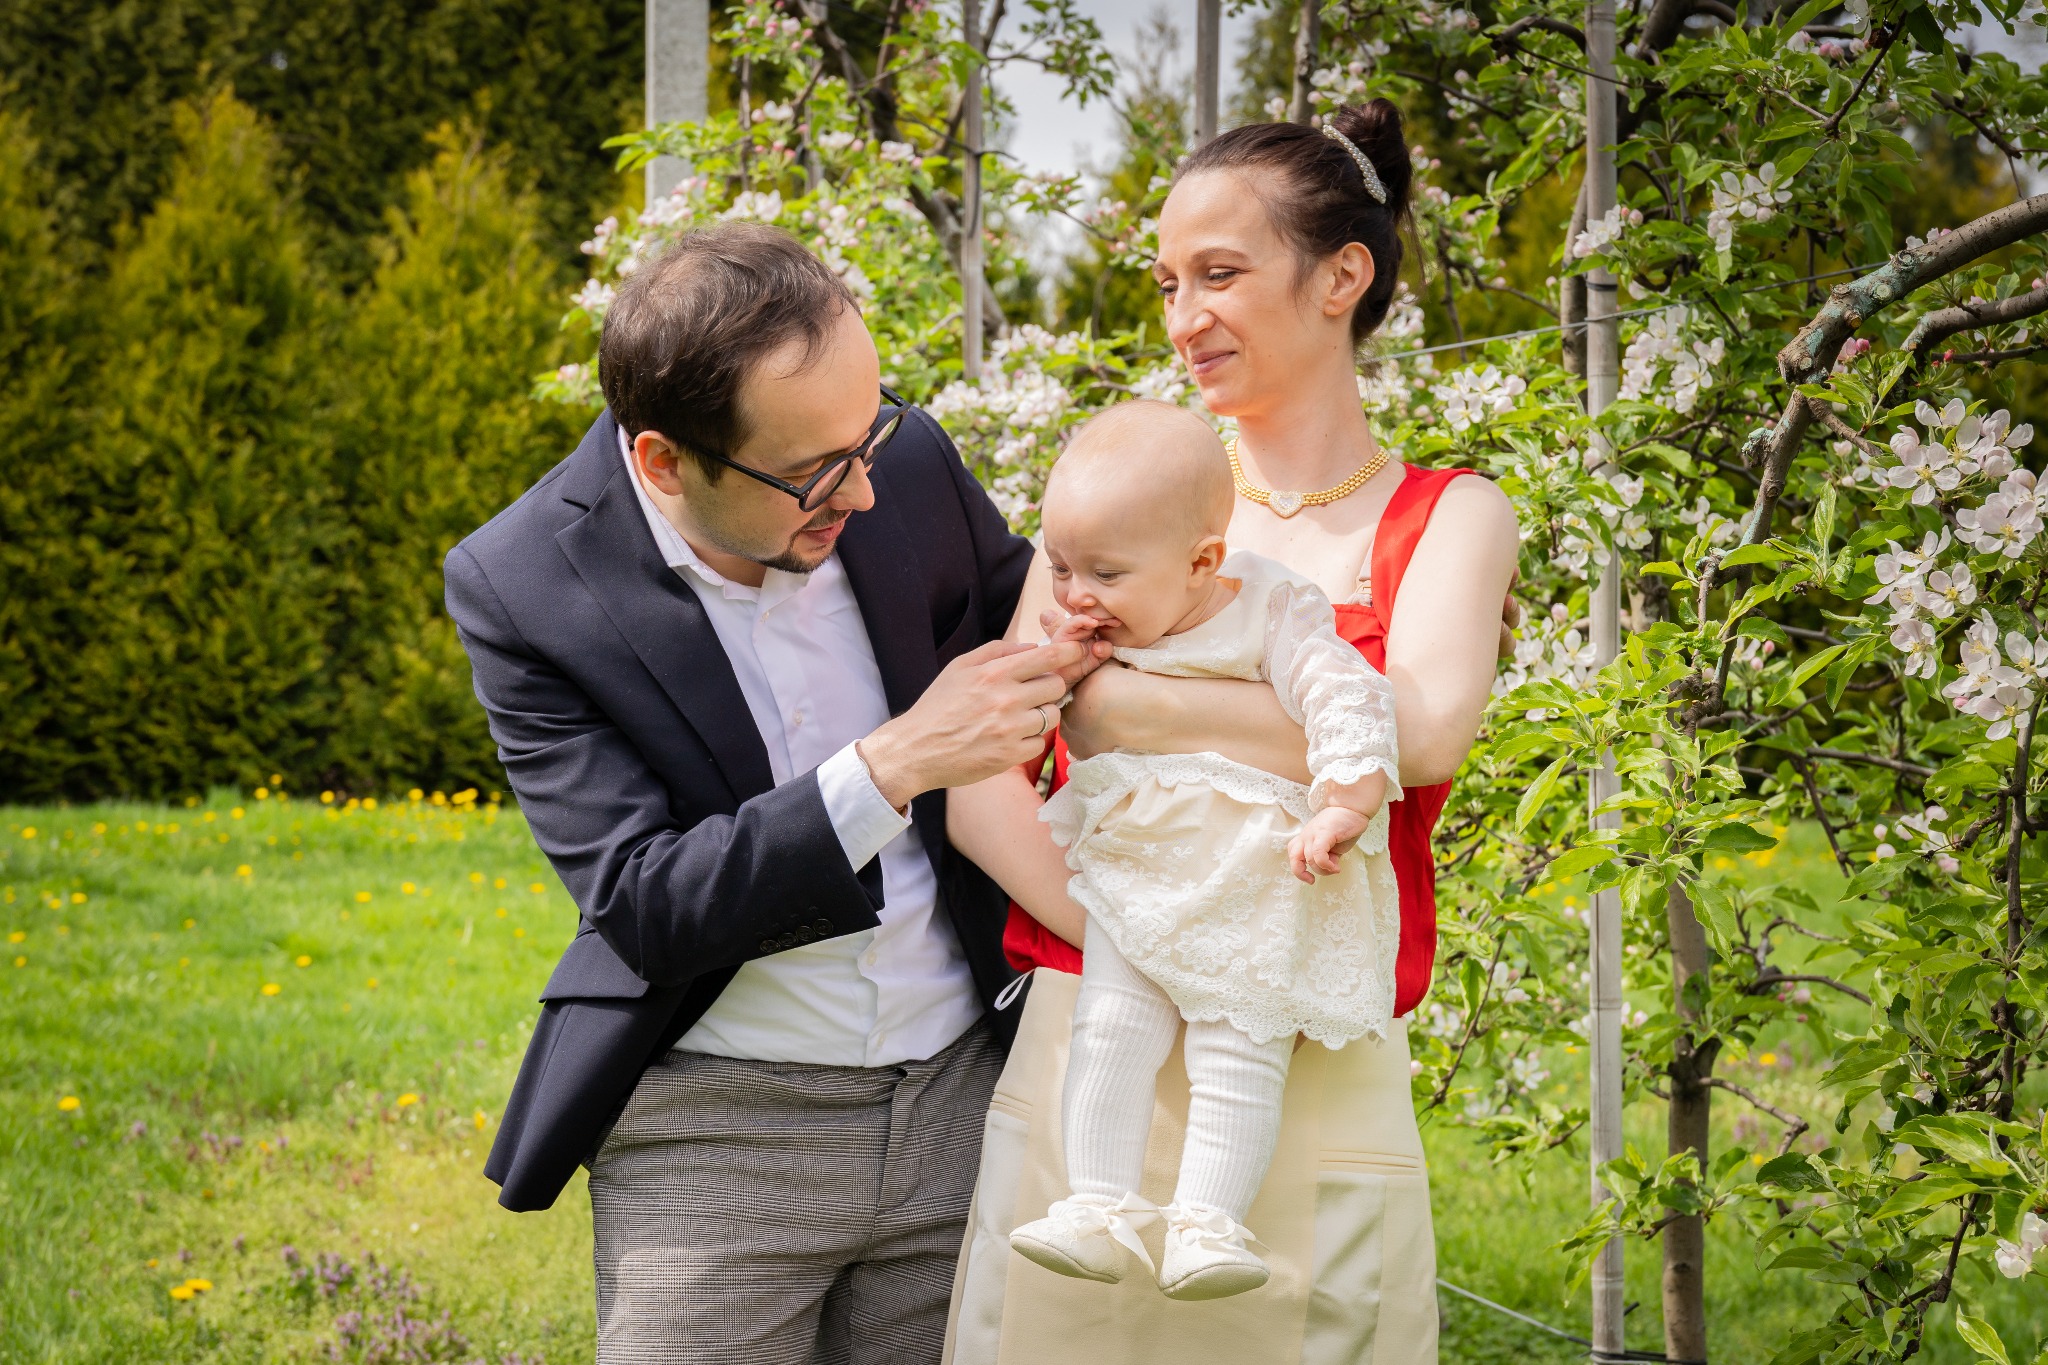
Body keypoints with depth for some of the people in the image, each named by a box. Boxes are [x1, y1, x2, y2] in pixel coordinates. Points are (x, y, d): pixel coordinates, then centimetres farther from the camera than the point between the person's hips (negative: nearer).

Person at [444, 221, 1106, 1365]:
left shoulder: (908, 464, -6)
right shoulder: (521, 590, -16)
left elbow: (1039, 642, 16)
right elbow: (640, 906, -19)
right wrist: (893, 766, -26)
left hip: (956, 1098, 3)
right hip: (715, 1131, -3)